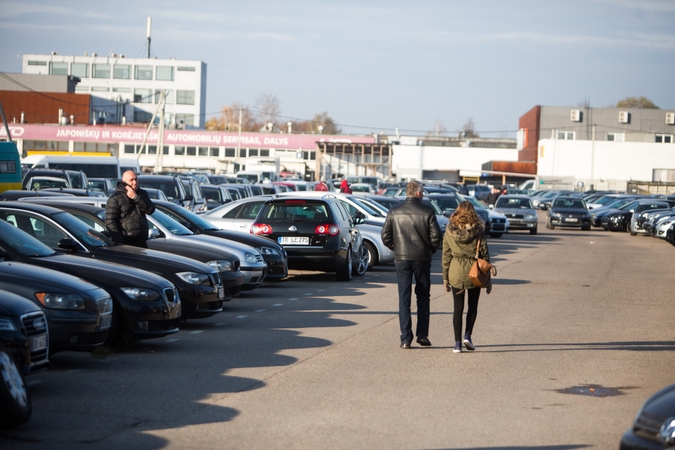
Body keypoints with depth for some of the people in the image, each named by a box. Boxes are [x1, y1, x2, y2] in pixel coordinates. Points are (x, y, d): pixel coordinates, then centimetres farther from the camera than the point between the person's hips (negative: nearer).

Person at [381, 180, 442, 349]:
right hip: (422, 258, -1)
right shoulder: (427, 211, -6)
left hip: (401, 259, 1)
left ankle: (405, 338, -2)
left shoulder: (394, 211, 1)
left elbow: (385, 236, 1)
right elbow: (436, 236, -8)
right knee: (423, 297, 12)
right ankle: (422, 335, 11)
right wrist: (431, 250, 10)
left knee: (404, 298, 3)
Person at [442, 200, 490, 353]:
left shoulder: (450, 230, -1)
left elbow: (446, 255, 2)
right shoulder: (478, 230, -5)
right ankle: (467, 335, 1)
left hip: (456, 272, 1)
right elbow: (485, 254, -2)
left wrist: (445, 277, 9)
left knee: (458, 308, 6)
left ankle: (457, 342, 2)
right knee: (473, 306, 15)